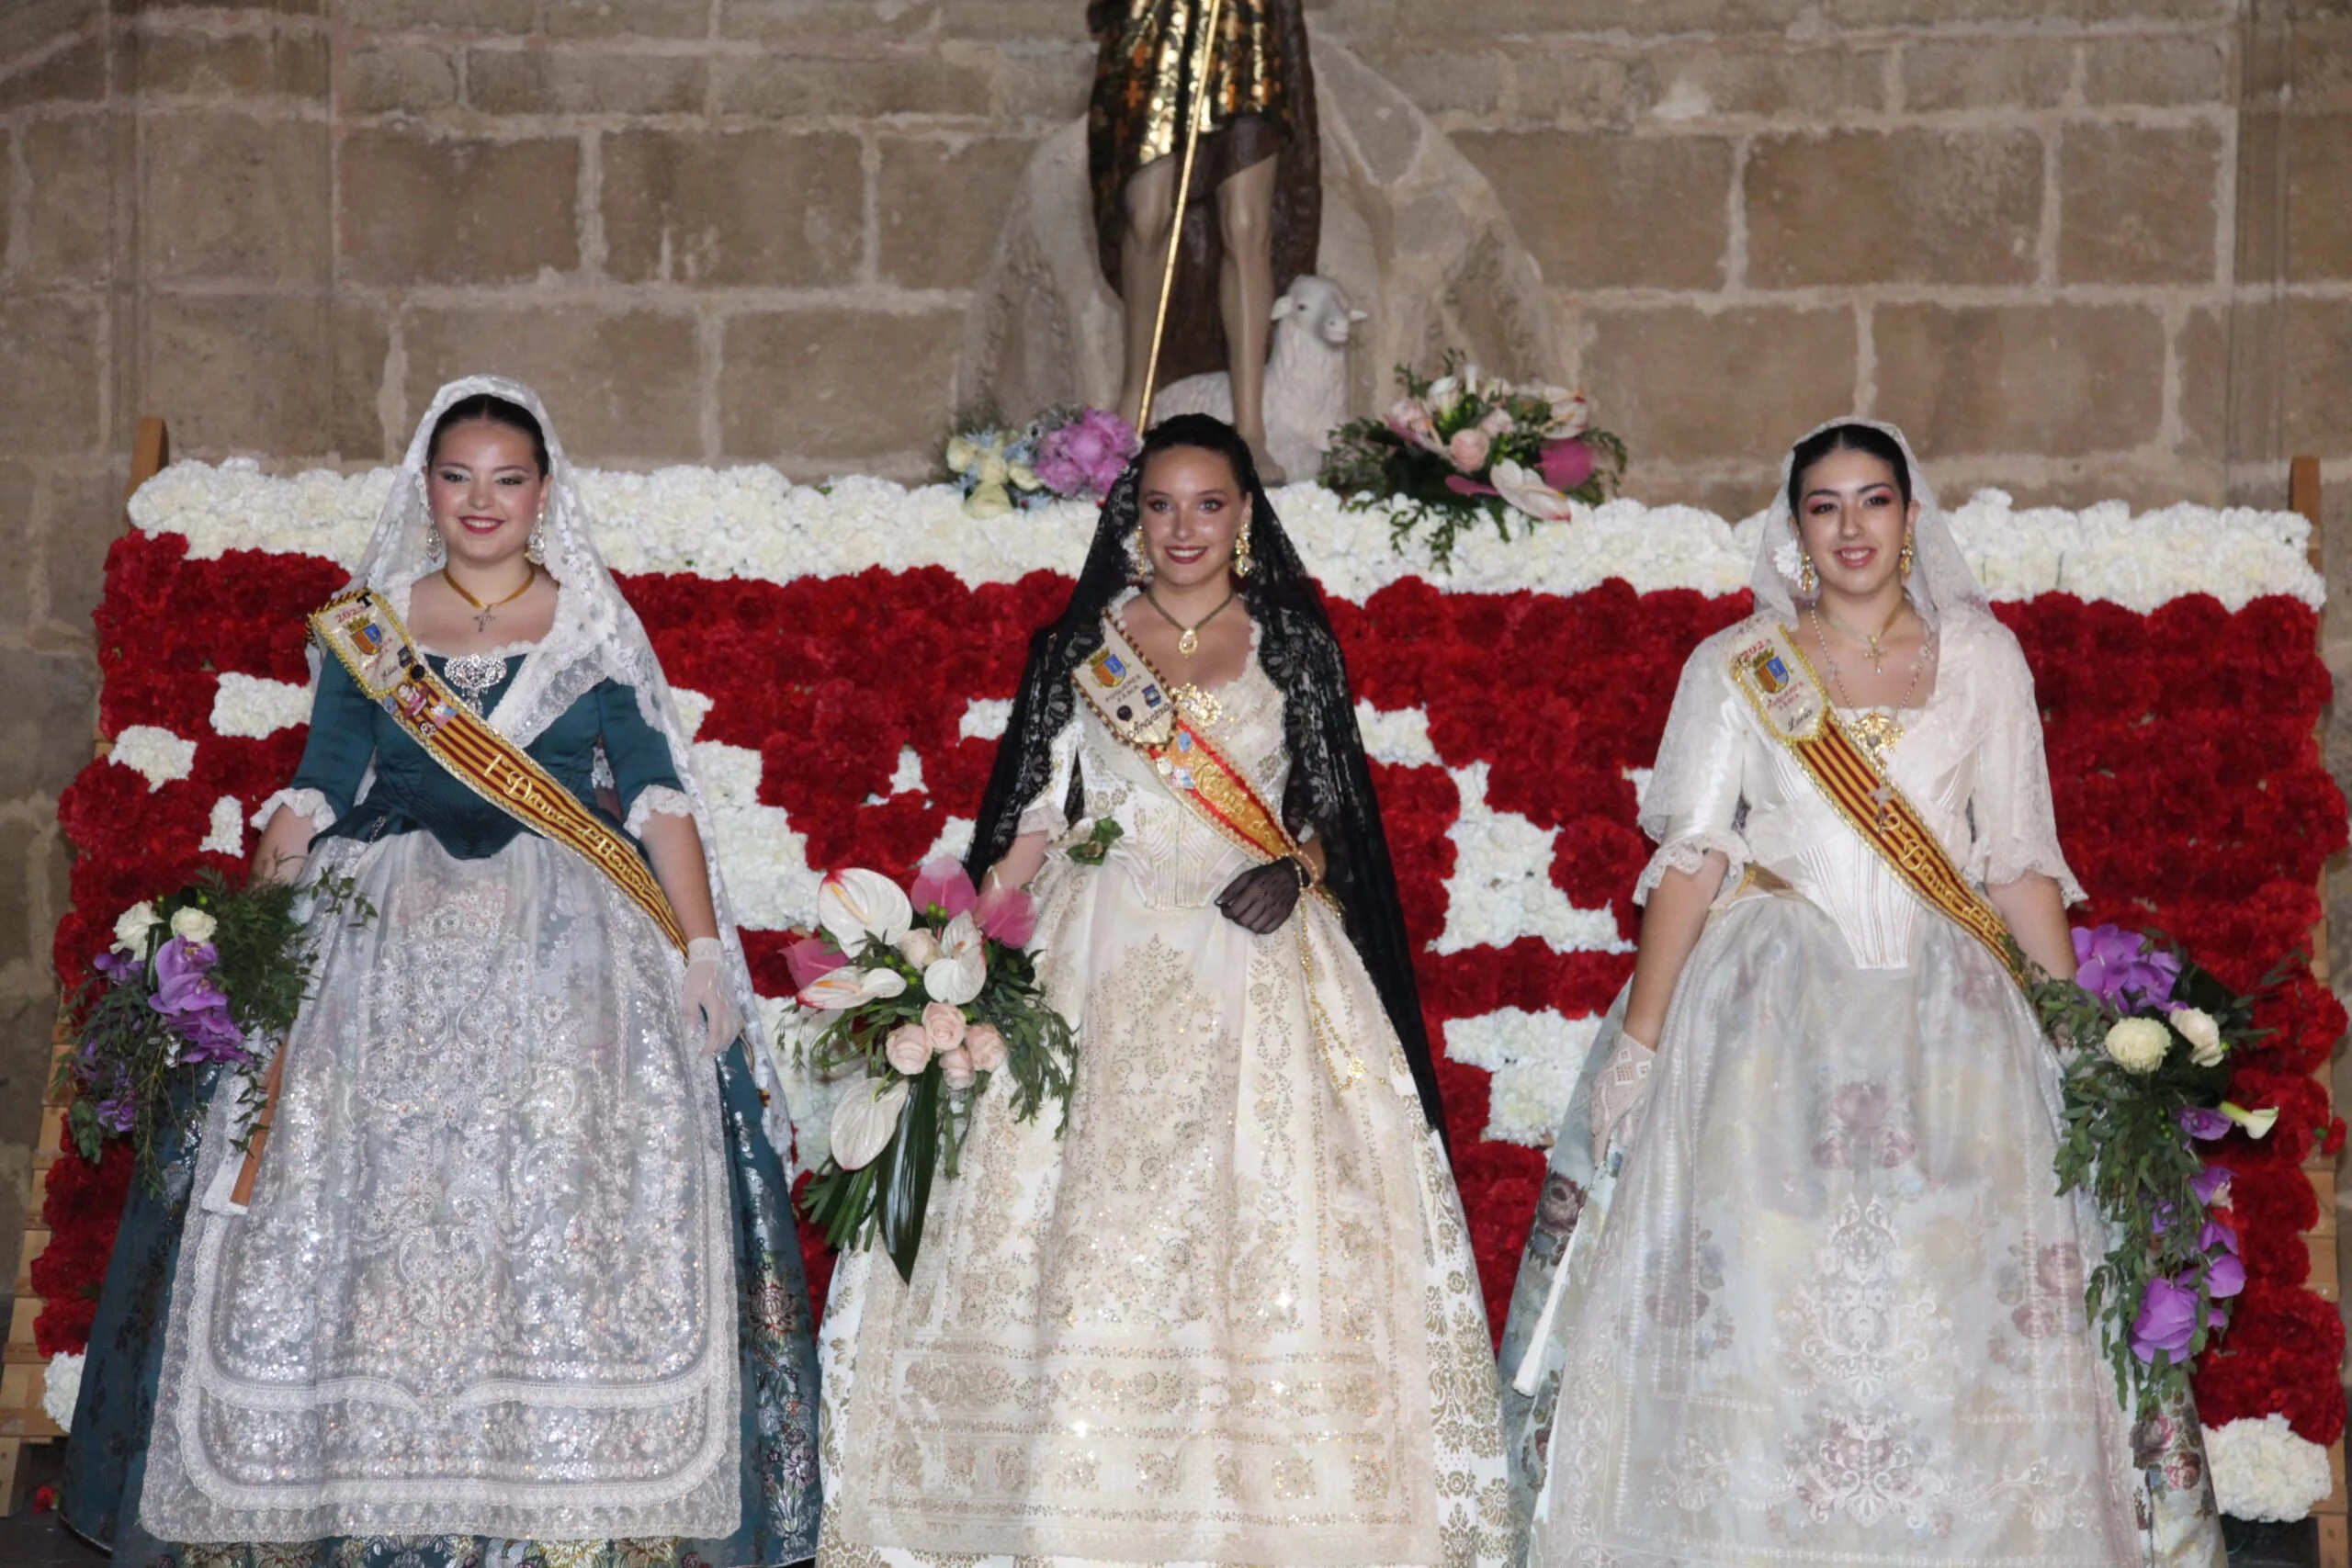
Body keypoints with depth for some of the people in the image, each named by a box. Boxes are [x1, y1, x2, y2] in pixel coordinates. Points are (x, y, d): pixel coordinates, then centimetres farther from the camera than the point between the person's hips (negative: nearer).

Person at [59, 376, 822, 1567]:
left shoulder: (596, 629, 9)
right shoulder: (363, 626, 12)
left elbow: (659, 798, 5)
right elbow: (312, 798, 9)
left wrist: (703, 955, -5)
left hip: (567, 945, -1)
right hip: (387, 943, 1)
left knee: (574, 1206, -13)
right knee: (356, 1217, -7)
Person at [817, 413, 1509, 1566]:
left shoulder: (1295, 646, 9)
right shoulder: (1076, 648, 9)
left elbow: (1337, 811, 11)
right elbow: (1027, 822, 6)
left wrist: (1296, 870, -7)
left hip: (1258, 972, 0)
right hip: (1101, 972, 0)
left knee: (1263, 1236, -5)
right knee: (1087, 1238, -5)